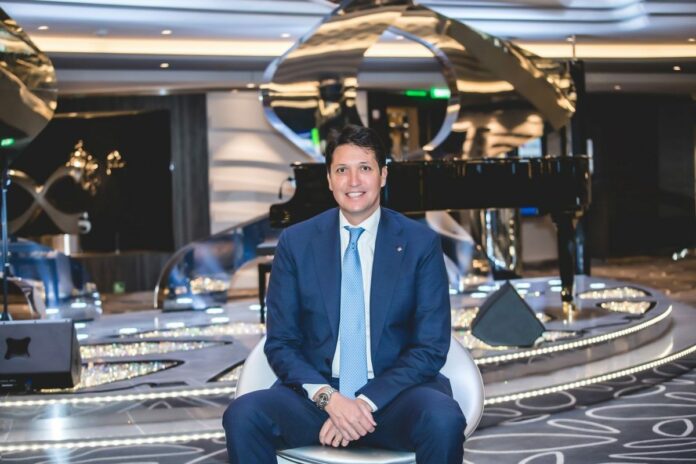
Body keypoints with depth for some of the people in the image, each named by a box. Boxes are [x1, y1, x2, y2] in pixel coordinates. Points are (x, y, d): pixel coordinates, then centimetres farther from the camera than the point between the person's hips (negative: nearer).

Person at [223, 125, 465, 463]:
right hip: (317, 395, 1)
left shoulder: (421, 244, 1)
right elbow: (280, 343, 4)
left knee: (443, 420, -34)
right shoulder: (295, 242, 5)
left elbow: (431, 347, -1)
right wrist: (328, 397, -15)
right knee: (243, 415, -27)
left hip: (393, 395, -1)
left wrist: (367, 403, -14)